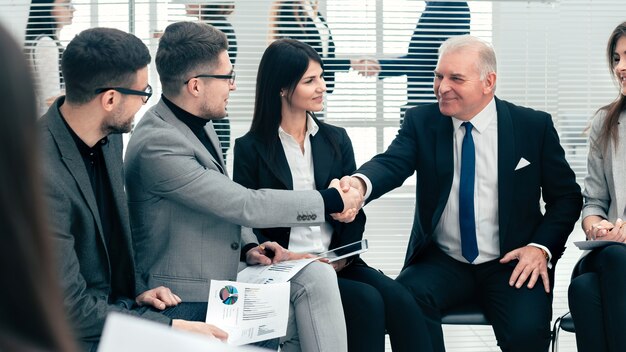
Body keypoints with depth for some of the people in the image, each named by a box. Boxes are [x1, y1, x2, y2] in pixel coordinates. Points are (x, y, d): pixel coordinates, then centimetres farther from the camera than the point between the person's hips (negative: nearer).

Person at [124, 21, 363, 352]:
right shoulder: (157, 145, -24)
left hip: (223, 276, 8)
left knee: (316, 275, -11)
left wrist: (247, 247, -3)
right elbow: (244, 205, -24)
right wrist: (332, 201, -14)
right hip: (189, 297, -8)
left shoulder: (198, 122, 5)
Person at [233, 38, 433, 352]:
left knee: (400, 301, -25)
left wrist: (344, 256, -8)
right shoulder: (251, 149, 2)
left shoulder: (336, 140, 15)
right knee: (367, 302, -28)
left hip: (337, 264, 4)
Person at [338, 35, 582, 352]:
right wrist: (360, 183, -39)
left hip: (511, 265, -1)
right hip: (442, 263, 1)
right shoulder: (421, 122, 4)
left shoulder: (534, 126, 1)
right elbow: (392, 163, -14)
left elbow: (566, 196, 6)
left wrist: (542, 248, -11)